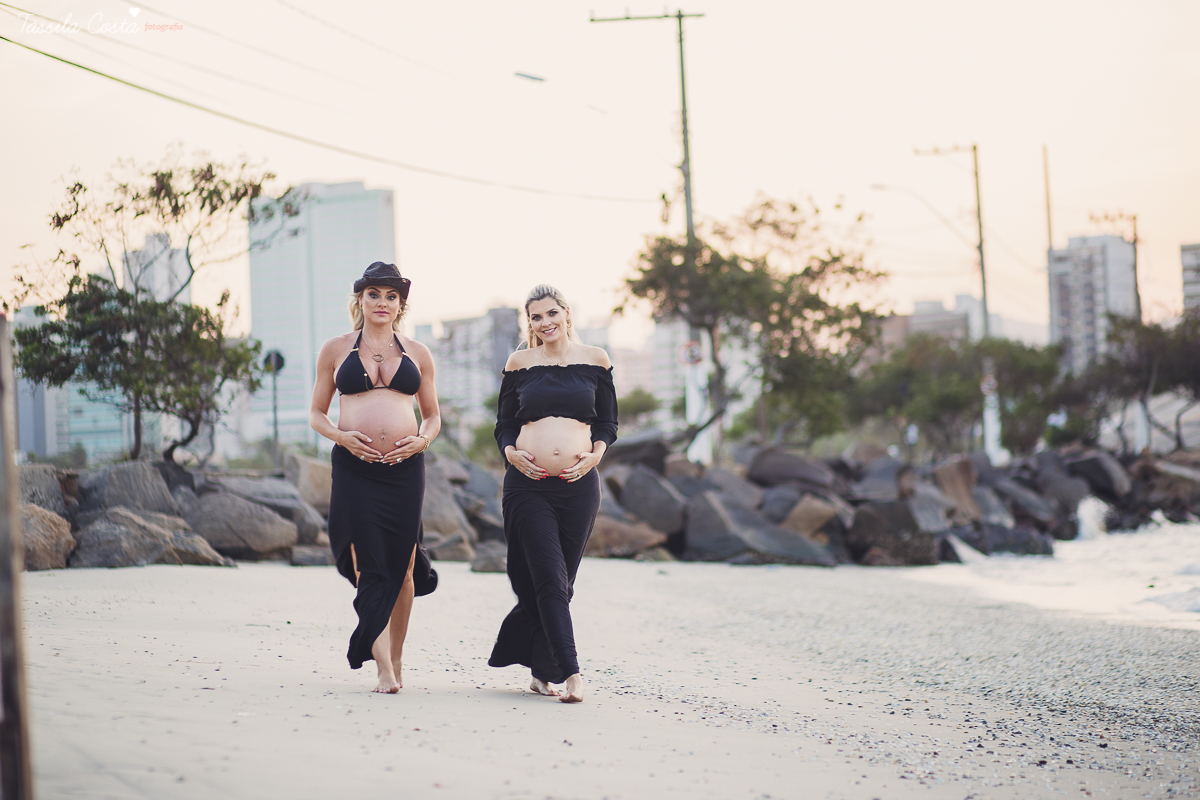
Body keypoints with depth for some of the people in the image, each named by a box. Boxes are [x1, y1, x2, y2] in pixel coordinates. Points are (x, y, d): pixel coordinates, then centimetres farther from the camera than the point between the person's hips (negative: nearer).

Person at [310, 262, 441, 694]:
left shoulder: (417, 353, 13)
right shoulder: (336, 350, 9)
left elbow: (433, 416, 19)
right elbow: (317, 413, 12)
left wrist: (423, 440, -3)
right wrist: (341, 436, -8)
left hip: (405, 467, 2)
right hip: (354, 467, -2)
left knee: (401, 568, 3)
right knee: (369, 567, -9)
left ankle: (396, 660, 18)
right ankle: (383, 670, -12)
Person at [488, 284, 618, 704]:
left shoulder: (594, 360, 8)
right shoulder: (520, 363, 8)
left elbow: (608, 422, 12)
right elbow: (504, 422, 12)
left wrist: (596, 453, -6)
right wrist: (510, 451, -7)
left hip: (578, 484, 1)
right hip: (528, 483, -1)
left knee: (559, 583, 6)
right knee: (550, 581, -10)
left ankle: (541, 669, 21)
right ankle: (570, 673, -14)